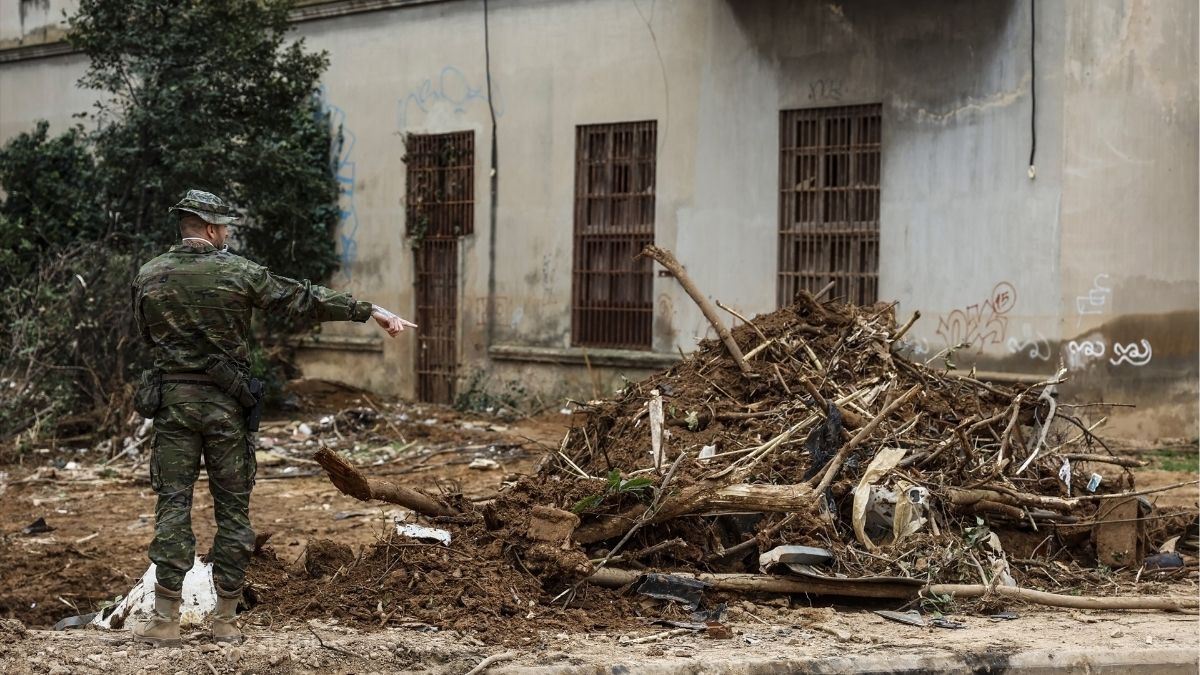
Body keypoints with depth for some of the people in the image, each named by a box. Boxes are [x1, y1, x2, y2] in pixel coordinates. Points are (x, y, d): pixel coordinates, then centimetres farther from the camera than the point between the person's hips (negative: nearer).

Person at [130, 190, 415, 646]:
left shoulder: (149, 276, 1)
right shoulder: (238, 272, -6)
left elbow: (145, 334, 14)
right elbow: (303, 299, -5)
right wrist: (369, 310, -1)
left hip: (172, 401, 2)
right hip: (226, 403, -1)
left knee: (173, 505, 2)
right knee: (232, 507, 7)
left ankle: (164, 621, -2)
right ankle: (226, 621, 9)